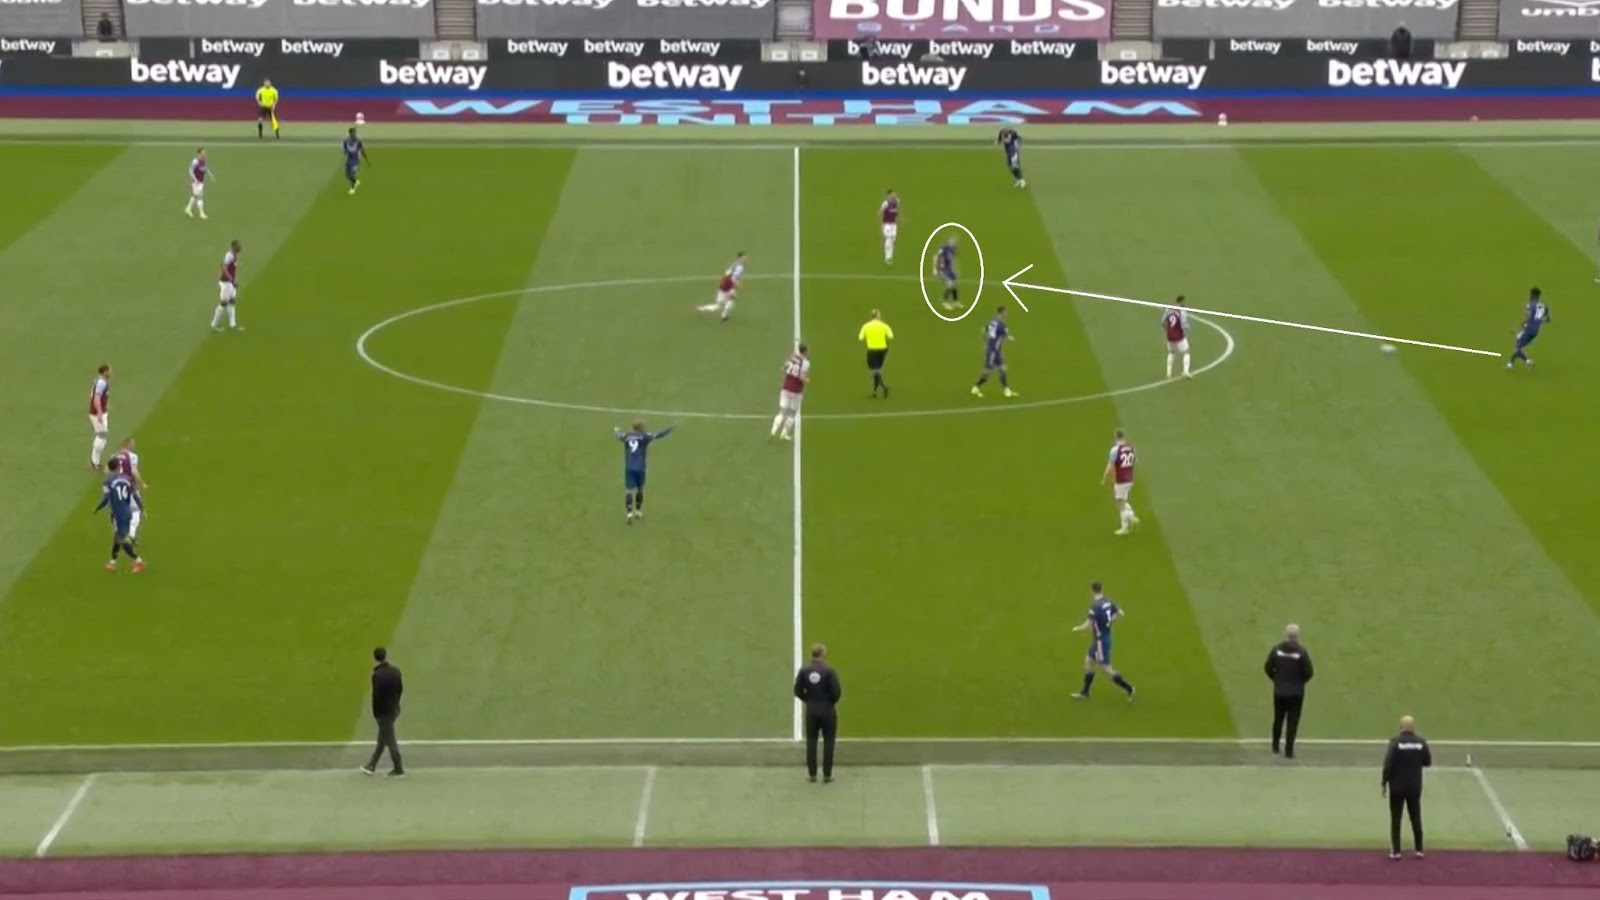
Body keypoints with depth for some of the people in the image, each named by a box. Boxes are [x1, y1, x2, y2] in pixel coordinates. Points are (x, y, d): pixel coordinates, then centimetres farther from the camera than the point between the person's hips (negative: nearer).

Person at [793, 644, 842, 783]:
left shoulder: (804, 670, -5)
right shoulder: (829, 671, -16)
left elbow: (798, 691, -3)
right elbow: (837, 691, -17)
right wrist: (833, 701, 3)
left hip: (811, 710, 3)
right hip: (827, 710, -3)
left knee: (811, 742, 12)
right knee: (828, 742, 7)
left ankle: (812, 774, 14)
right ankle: (827, 775, 8)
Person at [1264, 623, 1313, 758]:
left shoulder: (1276, 649, -10)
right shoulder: (1302, 651, -17)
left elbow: (1268, 668, -5)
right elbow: (1308, 672, -14)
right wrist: (1301, 681, 8)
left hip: (1279, 691, 2)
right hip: (1296, 692, -2)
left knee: (1278, 719, 20)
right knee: (1292, 722, 6)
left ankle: (1275, 747, 29)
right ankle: (1288, 751, 8)